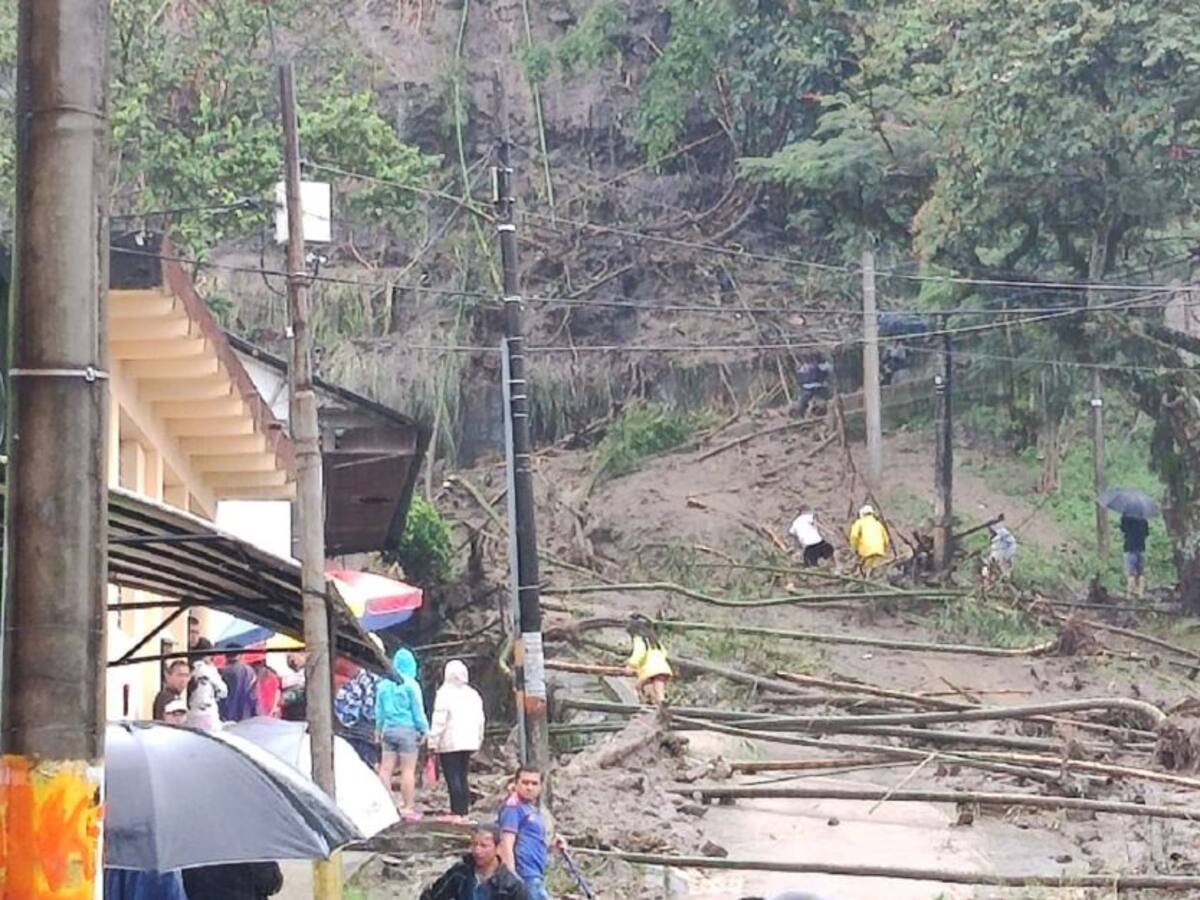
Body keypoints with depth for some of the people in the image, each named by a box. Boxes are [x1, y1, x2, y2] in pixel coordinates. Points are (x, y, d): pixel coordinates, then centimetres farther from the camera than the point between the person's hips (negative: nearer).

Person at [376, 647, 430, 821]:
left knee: (386, 769, 6)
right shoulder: (411, 685, -8)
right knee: (408, 770, -3)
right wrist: (424, 730, 2)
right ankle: (408, 808, -2)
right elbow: (418, 710, -6)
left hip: (388, 729, 5)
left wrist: (379, 729, 24)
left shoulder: (384, 685, 8)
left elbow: (379, 710, 15)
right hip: (407, 729, -5)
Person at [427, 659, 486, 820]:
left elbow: (439, 720, -12)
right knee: (462, 778, 13)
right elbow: (480, 720, 15)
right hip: (468, 742, 6)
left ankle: (458, 811, -8)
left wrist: (433, 742, -8)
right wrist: (478, 740, 22)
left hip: (449, 743, -6)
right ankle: (464, 810, 12)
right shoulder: (473, 694, 12)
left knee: (453, 779, -5)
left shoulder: (444, 693, -9)